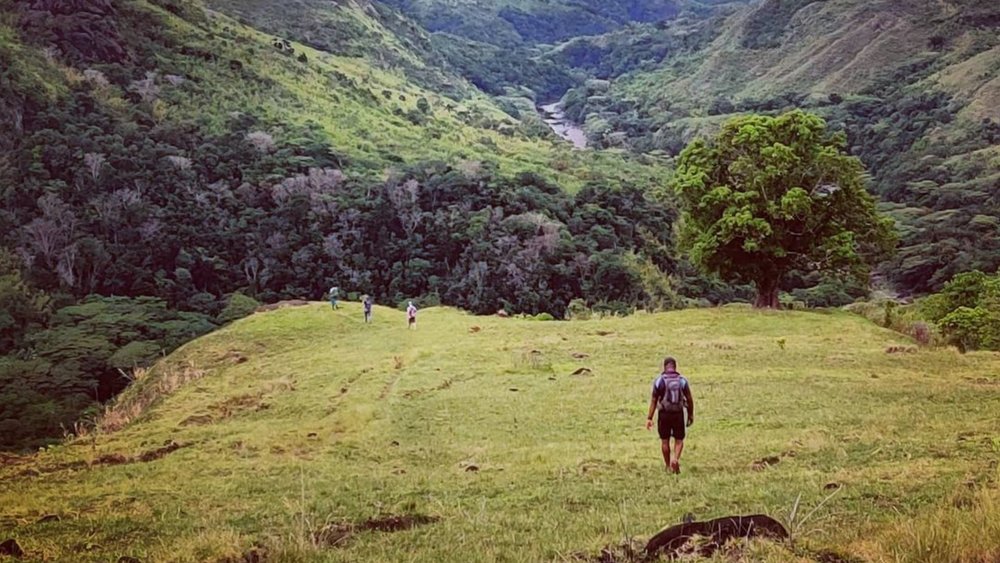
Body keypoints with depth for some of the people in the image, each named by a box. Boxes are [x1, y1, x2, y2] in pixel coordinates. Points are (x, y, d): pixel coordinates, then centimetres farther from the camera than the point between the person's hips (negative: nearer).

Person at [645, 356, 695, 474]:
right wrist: (691, 415, 13)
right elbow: (689, 399, 1)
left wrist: (649, 418, -2)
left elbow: (654, 400, -5)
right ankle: (676, 459, -13)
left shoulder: (659, 380, -5)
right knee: (679, 440, 12)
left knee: (665, 441, 12)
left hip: (664, 414, -1)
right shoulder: (682, 380, 0)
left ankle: (668, 466, 18)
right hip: (678, 414, 1)